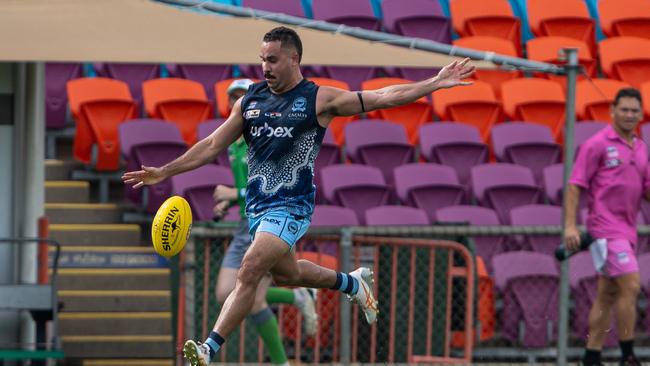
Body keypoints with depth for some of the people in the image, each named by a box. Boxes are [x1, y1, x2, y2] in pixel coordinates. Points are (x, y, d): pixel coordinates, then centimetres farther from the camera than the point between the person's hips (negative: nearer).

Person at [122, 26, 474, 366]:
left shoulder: (319, 99, -5)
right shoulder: (250, 100, 9)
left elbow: (383, 97, -5)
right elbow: (213, 145, 12)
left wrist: (435, 83, -11)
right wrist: (163, 172, 7)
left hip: (291, 206, -7)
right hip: (257, 204, 7)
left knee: (249, 273, -19)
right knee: (284, 274, 20)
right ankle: (352, 283, 45)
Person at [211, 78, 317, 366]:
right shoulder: (233, 145, 13)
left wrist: (236, 193, -19)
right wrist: (226, 204, 7)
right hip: (247, 228, 8)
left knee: (252, 302, -14)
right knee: (225, 296, -4)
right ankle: (298, 297, 14)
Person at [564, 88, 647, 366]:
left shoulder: (640, 148, 14)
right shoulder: (598, 144, -7)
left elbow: (645, 189, 21)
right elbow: (575, 185, -9)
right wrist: (570, 225, -16)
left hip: (627, 229, 7)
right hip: (606, 228, -7)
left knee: (607, 295, 10)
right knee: (630, 286, -15)